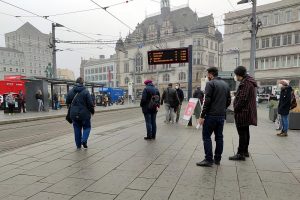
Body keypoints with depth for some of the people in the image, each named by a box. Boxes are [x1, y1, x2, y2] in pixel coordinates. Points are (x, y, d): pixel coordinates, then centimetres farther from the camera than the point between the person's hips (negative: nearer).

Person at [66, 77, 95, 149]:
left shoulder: (71, 91, 2)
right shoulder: (85, 91, -11)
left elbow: (68, 102, 9)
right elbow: (90, 103, -11)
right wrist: (92, 111, 4)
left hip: (74, 114, 4)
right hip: (84, 114, -4)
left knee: (77, 129, 13)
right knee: (86, 127, 14)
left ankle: (78, 145, 18)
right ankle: (84, 140, -8)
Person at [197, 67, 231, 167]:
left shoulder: (210, 83, -9)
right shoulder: (225, 84, 14)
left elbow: (207, 101, -16)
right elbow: (229, 100, 14)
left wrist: (202, 116, -13)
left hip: (211, 115, -7)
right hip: (222, 115, 7)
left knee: (206, 136, -1)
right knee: (219, 137, 12)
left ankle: (208, 159, -1)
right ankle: (217, 159, 19)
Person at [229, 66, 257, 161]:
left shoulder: (245, 83, -17)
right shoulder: (249, 82, 16)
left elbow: (242, 99, -23)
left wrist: (236, 109, -15)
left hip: (243, 111, -11)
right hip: (247, 112, 11)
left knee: (242, 133, -6)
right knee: (245, 132, 17)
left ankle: (240, 154, -1)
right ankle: (245, 151, 28)